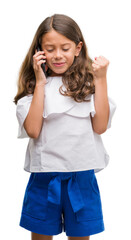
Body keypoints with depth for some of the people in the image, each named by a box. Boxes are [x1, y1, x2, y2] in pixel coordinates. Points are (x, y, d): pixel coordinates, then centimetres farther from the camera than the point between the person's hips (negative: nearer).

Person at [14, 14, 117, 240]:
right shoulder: (33, 85, 1)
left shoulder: (88, 82, 1)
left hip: (82, 175, 0)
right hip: (44, 173, 0)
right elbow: (32, 130, -12)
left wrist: (100, 80, -8)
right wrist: (40, 83, -11)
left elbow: (100, 126, -8)